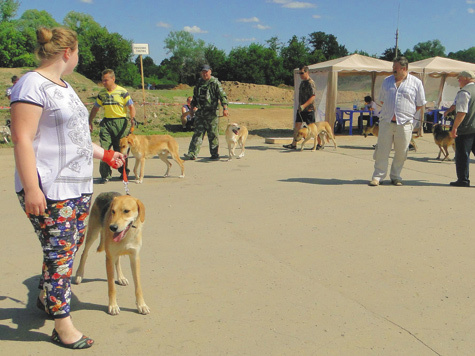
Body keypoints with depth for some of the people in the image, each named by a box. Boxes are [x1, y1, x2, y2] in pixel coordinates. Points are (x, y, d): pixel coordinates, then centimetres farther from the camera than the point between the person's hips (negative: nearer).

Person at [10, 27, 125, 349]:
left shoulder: (65, 87, 18)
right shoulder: (32, 85, -12)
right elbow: (22, 139, -18)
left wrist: (106, 155, 28)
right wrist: (31, 189, -23)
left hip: (80, 186, 9)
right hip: (50, 190, -9)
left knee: (72, 246, 15)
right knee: (60, 252, -3)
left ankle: (46, 297, 38)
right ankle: (62, 326, 10)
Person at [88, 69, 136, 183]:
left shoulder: (122, 92, -2)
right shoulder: (101, 93, 12)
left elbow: (131, 106, -2)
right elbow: (95, 108, 20)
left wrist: (133, 118, -19)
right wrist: (90, 122, 15)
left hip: (120, 122, -3)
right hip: (106, 122, 3)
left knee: (121, 149, 3)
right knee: (104, 149, -7)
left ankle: (124, 172, 22)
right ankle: (105, 174, -1)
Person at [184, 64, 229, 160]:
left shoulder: (215, 83, -3)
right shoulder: (199, 83, 15)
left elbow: (222, 95, -10)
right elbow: (195, 96, 28)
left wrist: (225, 108, -21)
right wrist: (193, 106, 25)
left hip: (211, 113, -4)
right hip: (200, 112, 5)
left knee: (213, 134, 2)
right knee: (198, 133, -1)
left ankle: (214, 154, 14)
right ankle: (192, 154, -5)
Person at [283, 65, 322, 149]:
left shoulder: (310, 83, -14)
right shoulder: (302, 82, 13)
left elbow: (313, 97, -21)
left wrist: (304, 106, -28)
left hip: (309, 109, -9)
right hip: (301, 108, 9)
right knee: (297, 125, 4)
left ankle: (320, 144, 13)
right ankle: (294, 144, 6)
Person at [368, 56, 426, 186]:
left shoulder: (416, 83, 4)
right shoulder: (387, 81, 13)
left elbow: (420, 104, 10)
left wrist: (406, 113, 5)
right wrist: (389, 112, 11)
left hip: (404, 123, -1)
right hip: (386, 121, 2)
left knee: (401, 153, 5)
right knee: (382, 150, -2)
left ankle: (395, 177, 18)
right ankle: (377, 176, 4)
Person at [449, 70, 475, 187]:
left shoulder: (464, 92, -13)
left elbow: (462, 112, -20)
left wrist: (454, 128, -16)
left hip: (465, 130, -8)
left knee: (462, 155, 0)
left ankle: (463, 180, 5)